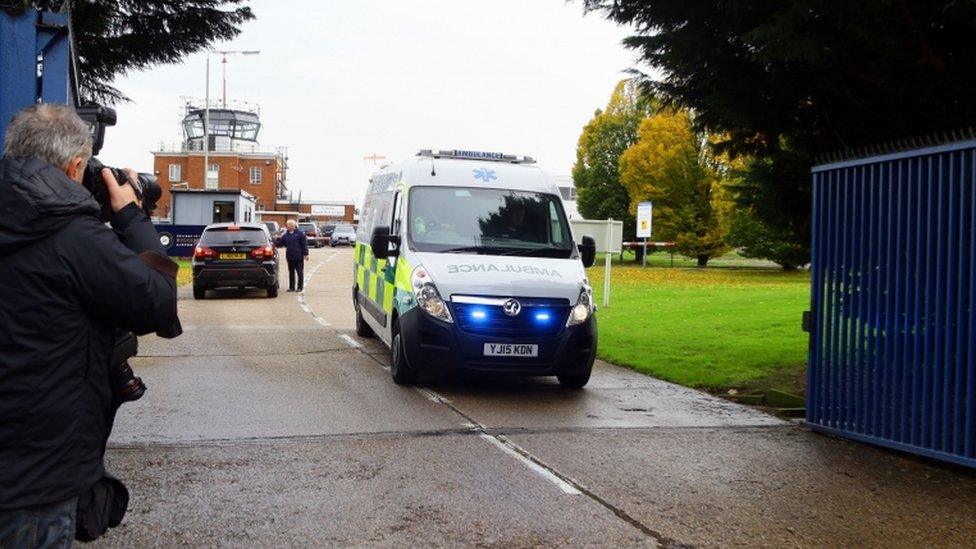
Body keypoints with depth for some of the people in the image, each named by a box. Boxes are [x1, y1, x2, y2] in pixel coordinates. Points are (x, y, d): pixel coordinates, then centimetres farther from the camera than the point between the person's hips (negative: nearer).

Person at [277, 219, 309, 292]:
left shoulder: (300, 234, -5)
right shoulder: (286, 235, 10)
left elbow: (304, 244, -6)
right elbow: (280, 243, 12)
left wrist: (306, 254, -9)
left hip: (298, 257, -5)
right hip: (290, 257, 5)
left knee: (300, 272, 1)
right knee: (291, 272, 9)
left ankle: (300, 287, 7)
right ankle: (291, 287, 15)